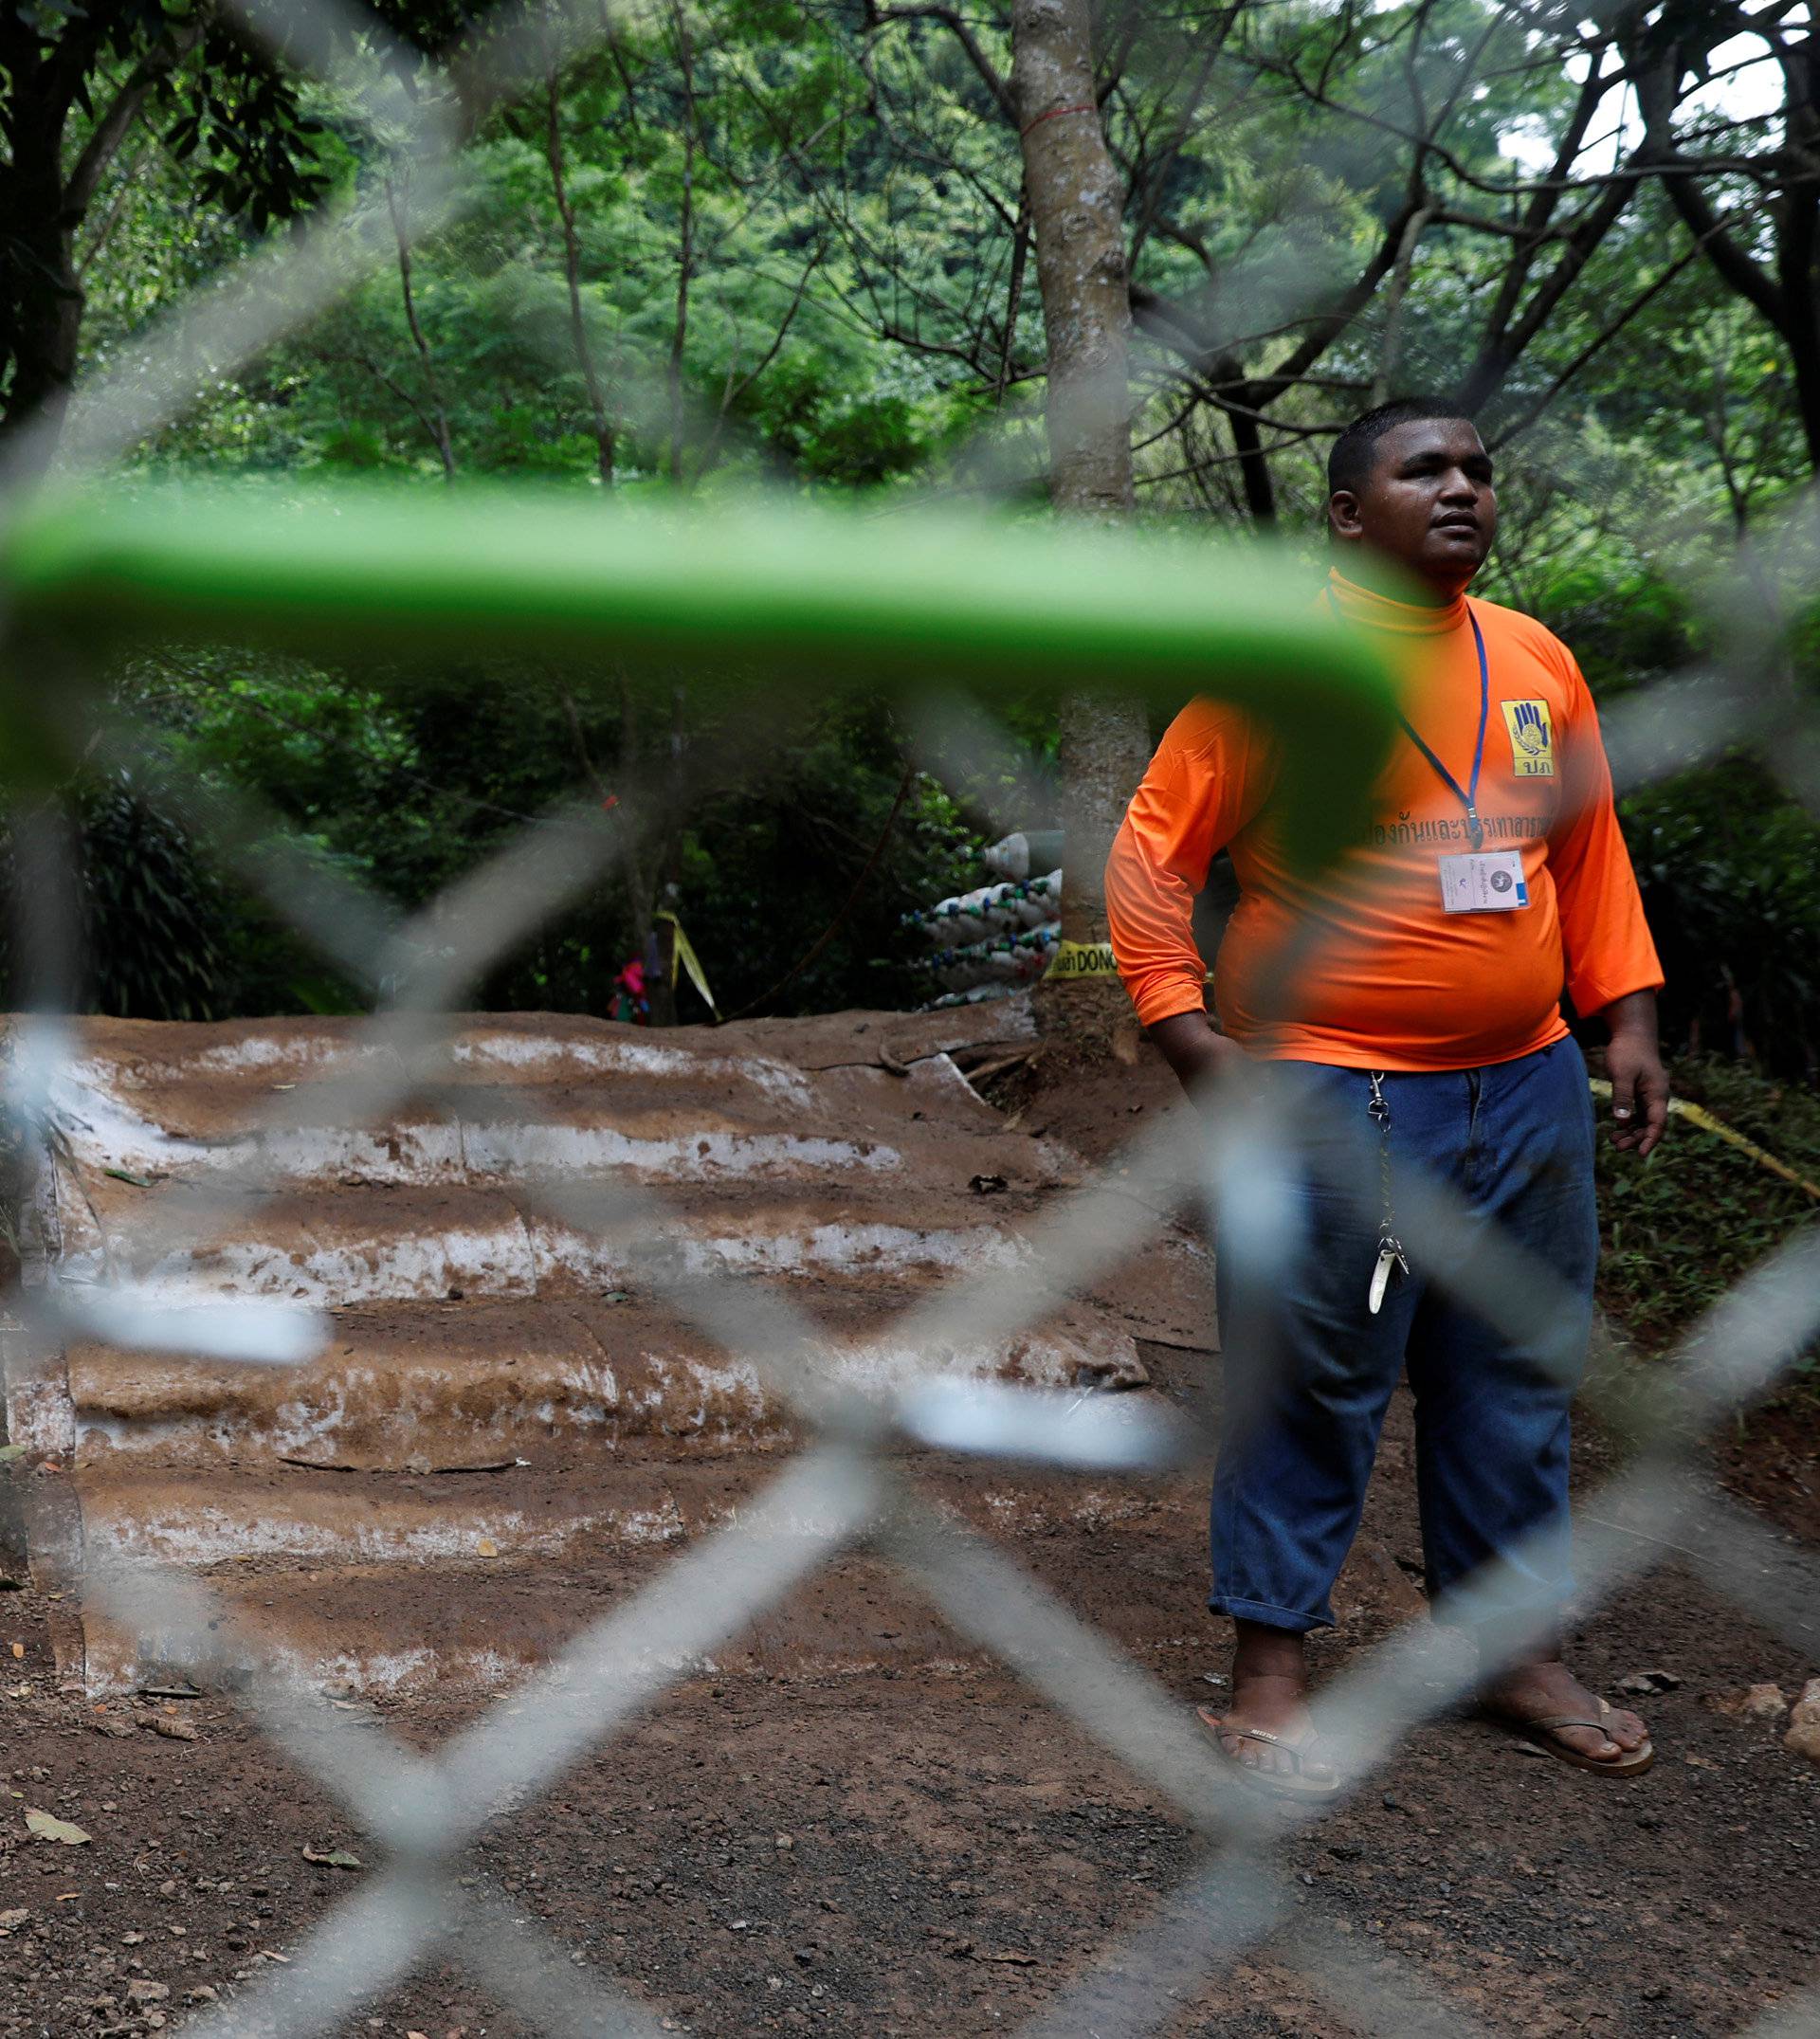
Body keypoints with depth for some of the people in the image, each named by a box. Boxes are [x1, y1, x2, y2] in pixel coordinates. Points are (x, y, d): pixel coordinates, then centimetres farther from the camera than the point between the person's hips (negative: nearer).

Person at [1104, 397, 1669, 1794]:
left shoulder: (1538, 662, 10)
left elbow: (1590, 850, 18)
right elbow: (1151, 857, -7)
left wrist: (1627, 1021, 11)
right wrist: (1195, 1042, -16)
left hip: (1527, 1089, 6)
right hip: (1332, 1098, -6)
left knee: (1520, 1378, 14)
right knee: (1311, 1388, 0)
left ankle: (1514, 1646, 29)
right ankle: (1271, 1671, 13)